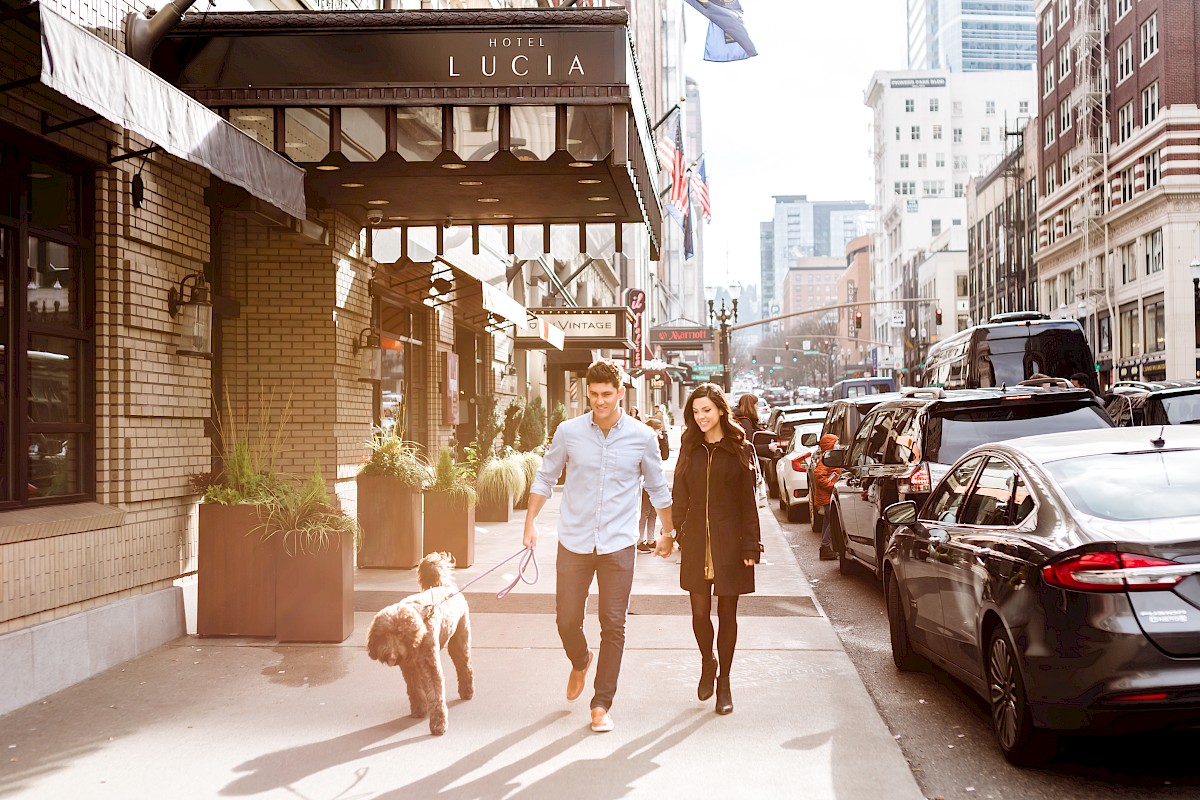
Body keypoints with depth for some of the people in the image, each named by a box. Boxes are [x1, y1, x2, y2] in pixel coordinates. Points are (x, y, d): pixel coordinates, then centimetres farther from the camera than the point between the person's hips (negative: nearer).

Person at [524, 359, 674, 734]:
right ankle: (580, 663, 39)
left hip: (618, 545, -1)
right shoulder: (569, 432, -1)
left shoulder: (642, 437, -2)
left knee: (613, 625, -2)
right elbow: (545, 478, 11)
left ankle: (602, 703, 12)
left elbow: (657, 489, 11)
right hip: (574, 542, 1)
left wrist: (670, 533, 15)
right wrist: (531, 521, 6)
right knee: (567, 620, 5)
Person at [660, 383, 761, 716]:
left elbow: (748, 502, -2)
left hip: (729, 542, -2)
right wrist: (669, 533, 3)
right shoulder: (690, 449, 9)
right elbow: (679, 497, 10)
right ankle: (707, 664, 32)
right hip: (696, 542, 2)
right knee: (699, 612, 4)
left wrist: (750, 546, -7)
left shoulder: (740, 450, 0)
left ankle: (724, 681, 19)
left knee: (726, 613, 5)